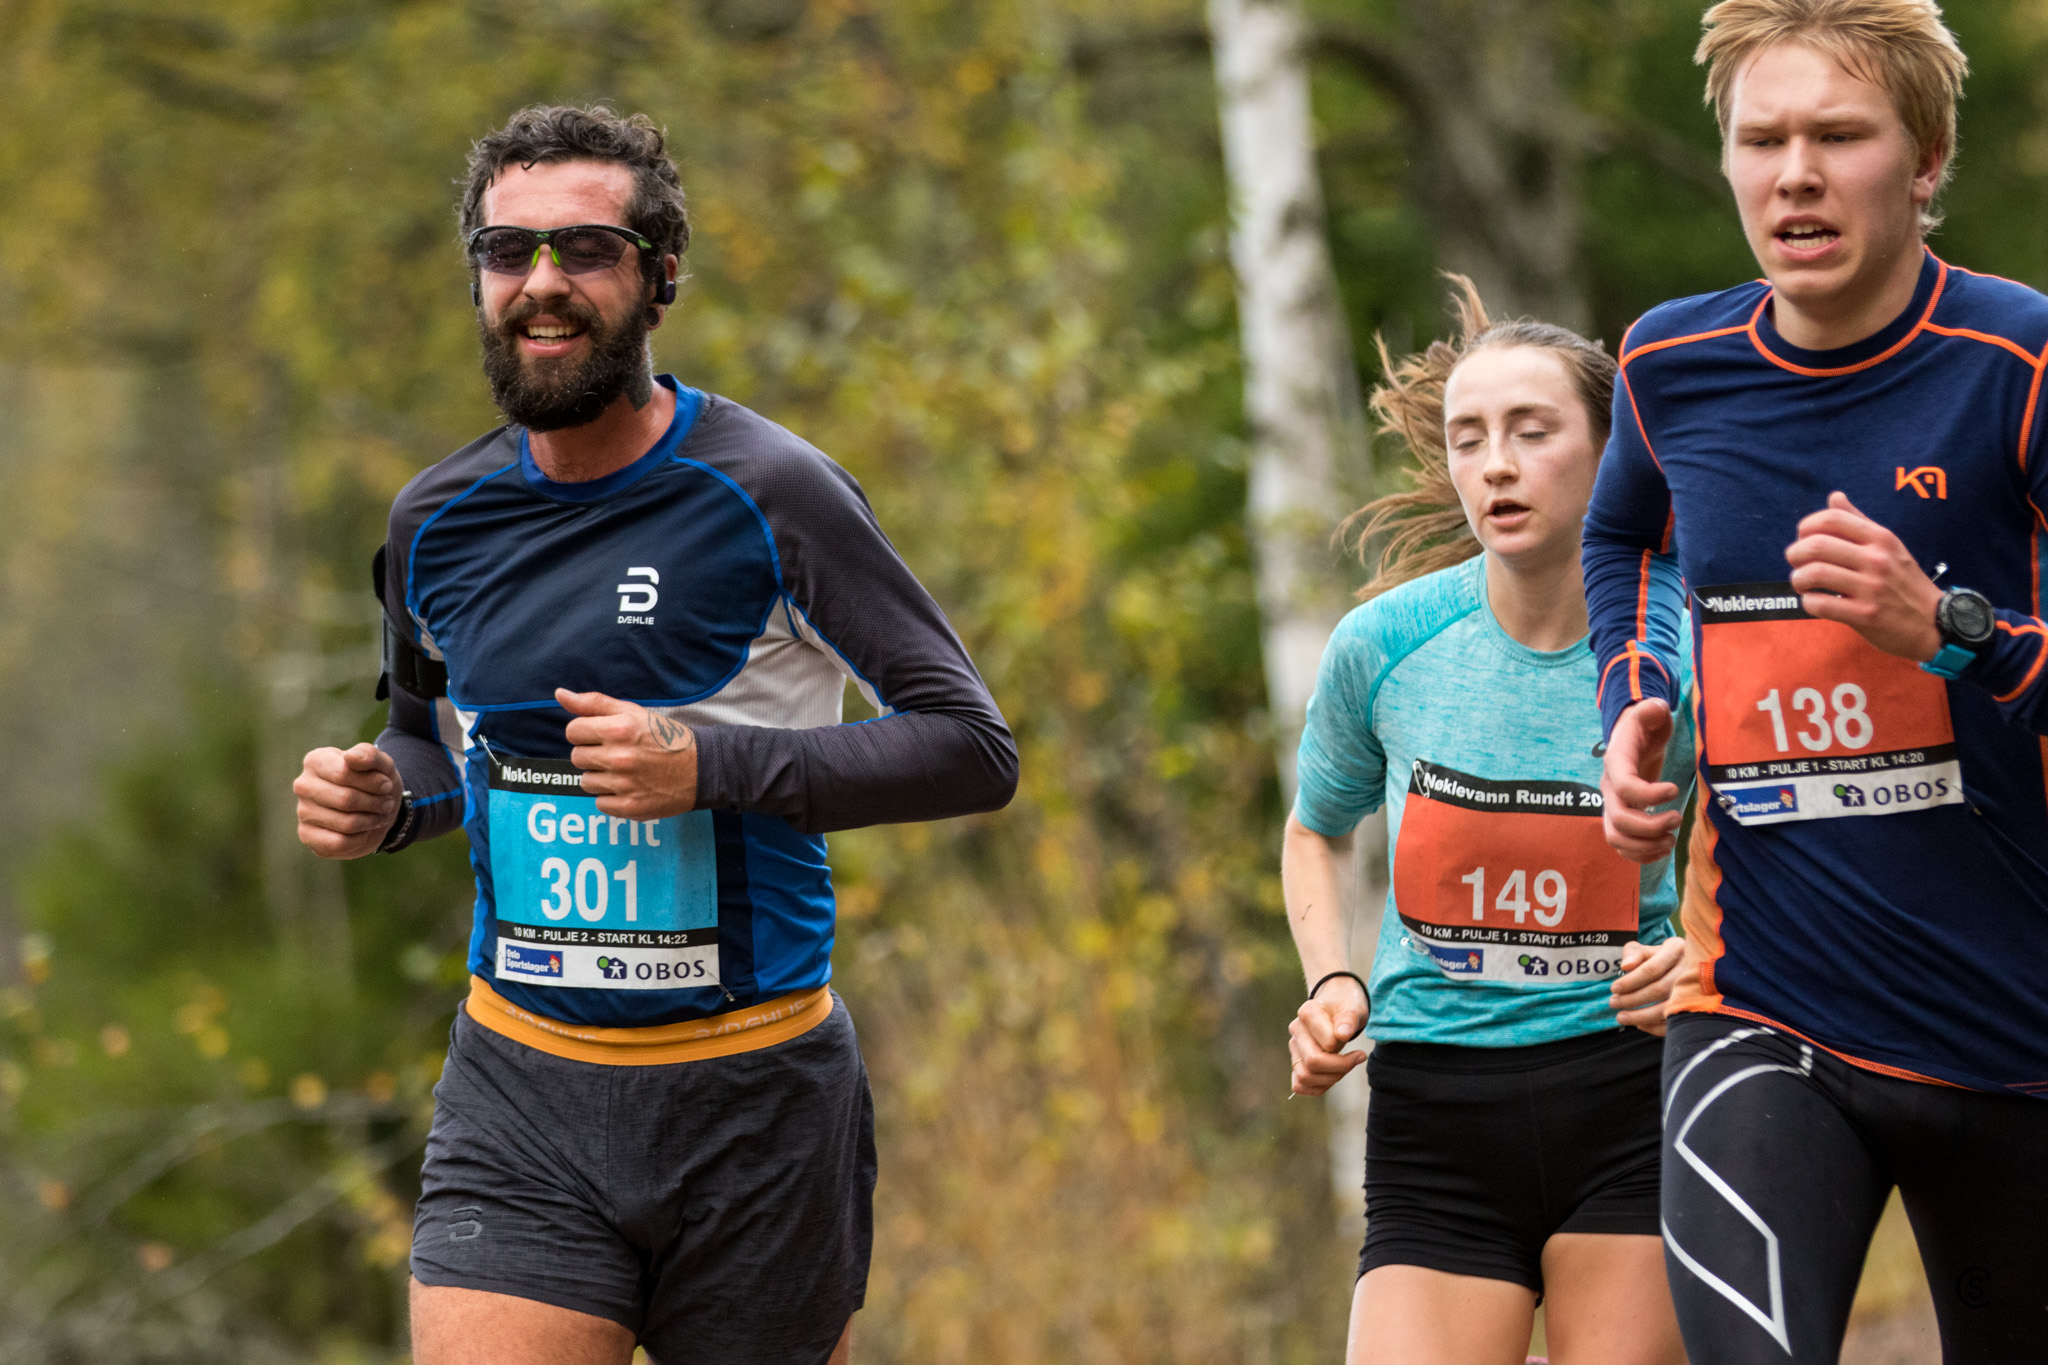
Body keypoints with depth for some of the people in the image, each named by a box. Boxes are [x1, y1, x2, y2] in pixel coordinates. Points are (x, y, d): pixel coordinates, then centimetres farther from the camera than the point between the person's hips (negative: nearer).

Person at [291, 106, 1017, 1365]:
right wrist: (379, 799, 0)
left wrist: (709, 765, -20)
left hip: (754, 1102, -3)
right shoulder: (437, 523, 6)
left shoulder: (769, 496, -9)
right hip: (518, 1097, 3)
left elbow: (974, 750, -9)